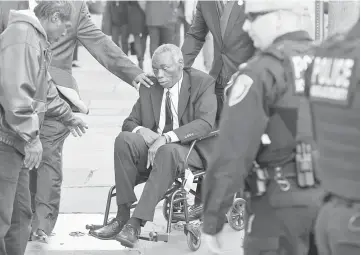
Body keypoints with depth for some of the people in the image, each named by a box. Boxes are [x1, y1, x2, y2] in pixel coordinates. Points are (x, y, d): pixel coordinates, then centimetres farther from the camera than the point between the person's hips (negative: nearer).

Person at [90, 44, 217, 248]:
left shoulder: (202, 83, -4)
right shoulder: (149, 87, 11)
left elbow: (205, 123, -19)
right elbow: (129, 122, 16)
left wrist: (167, 137, -31)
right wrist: (141, 130, -11)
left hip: (189, 149, -5)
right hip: (152, 146, 5)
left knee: (167, 152, -39)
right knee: (124, 139, -25)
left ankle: (136, 223, -39)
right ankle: (122, 215, -27)